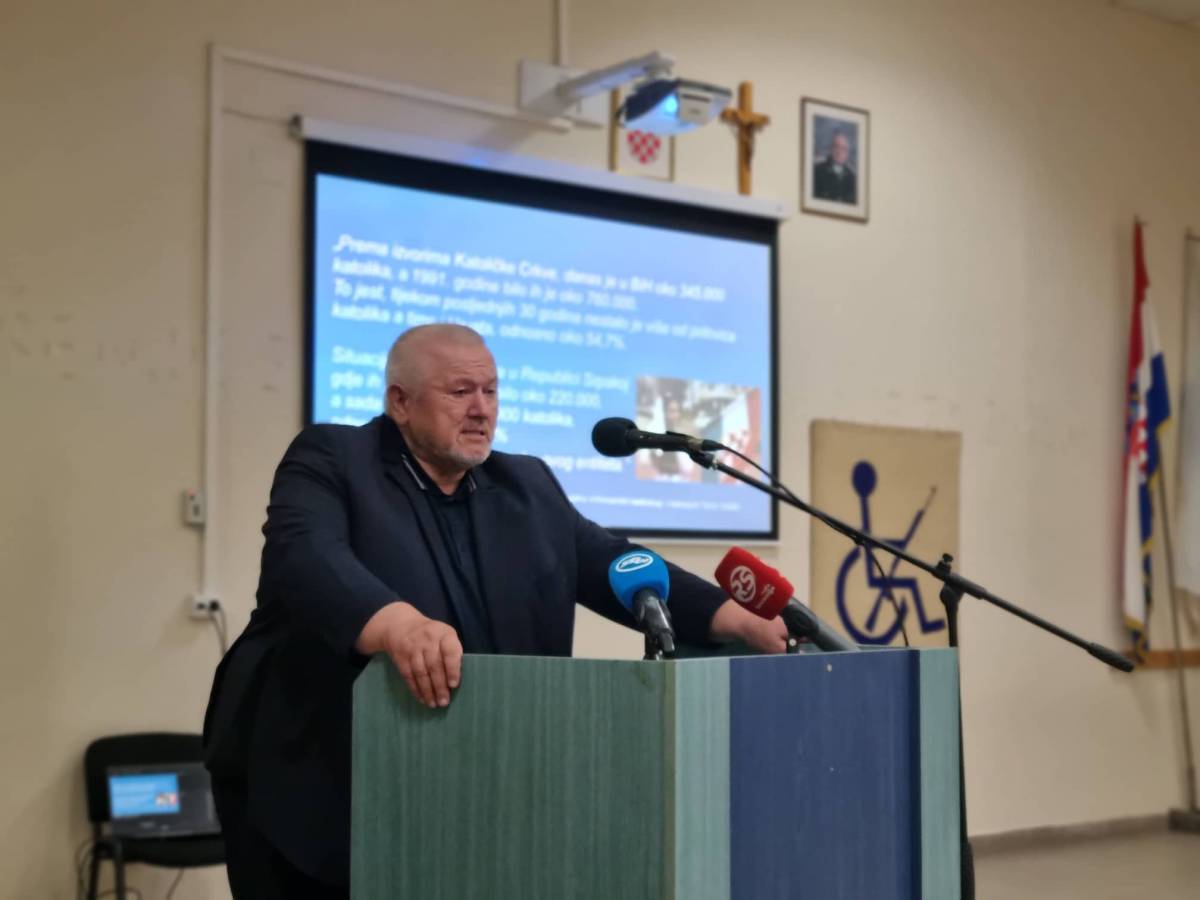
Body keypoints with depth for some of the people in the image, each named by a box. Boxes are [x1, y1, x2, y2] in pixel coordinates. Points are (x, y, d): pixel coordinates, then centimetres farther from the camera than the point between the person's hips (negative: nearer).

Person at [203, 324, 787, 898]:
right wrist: (399, 626, -42)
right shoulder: (329, 460, -5)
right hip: (314, 783, -4)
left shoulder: (527, 487, 13)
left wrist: (744, 623, -2)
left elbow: (615, 567, 10)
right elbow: (306, 558, -23)